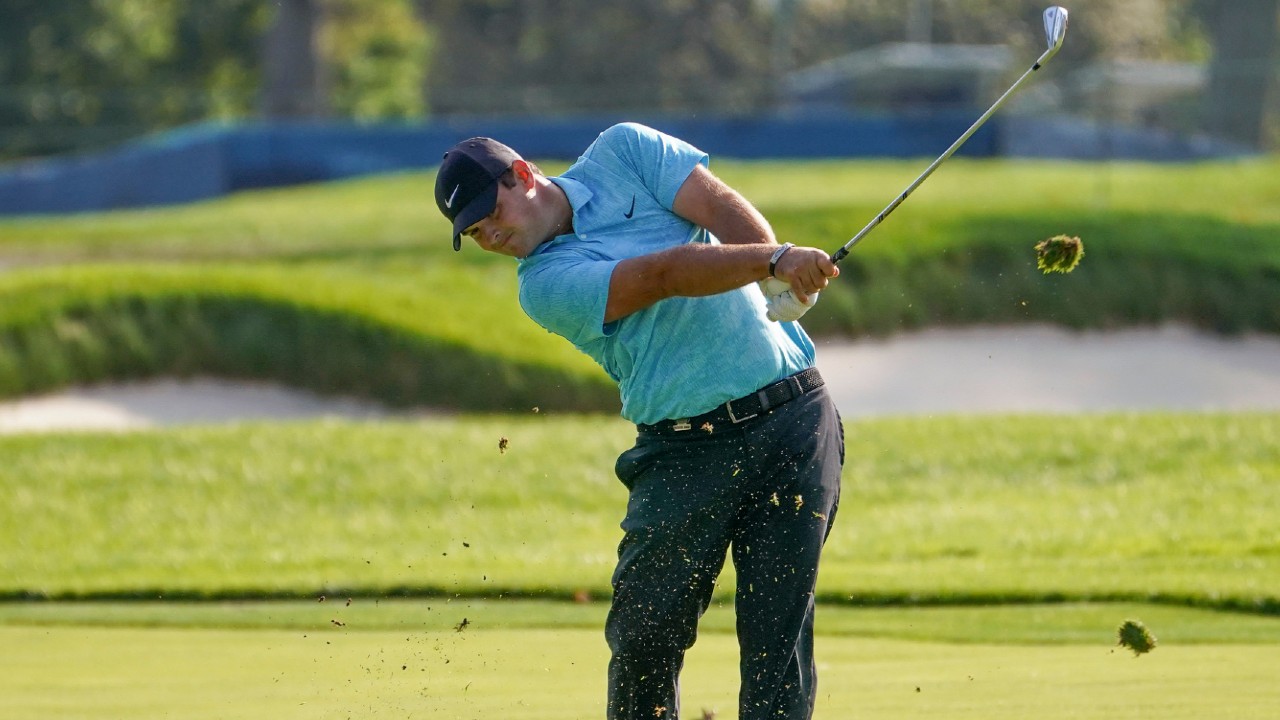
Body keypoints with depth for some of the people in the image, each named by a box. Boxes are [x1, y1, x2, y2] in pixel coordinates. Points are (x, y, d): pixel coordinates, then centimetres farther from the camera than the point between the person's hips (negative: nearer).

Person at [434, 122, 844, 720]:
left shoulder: (623, 151, 8)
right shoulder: (544, 286, -3)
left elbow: (721, 209, -5)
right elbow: (664, 274, -16)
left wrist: (780, 279, -24)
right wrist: (769, 262, -28)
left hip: (791, 420, 0)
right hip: (684, 451, 0)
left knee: (777, 635, -5)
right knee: (644, 636, -6)